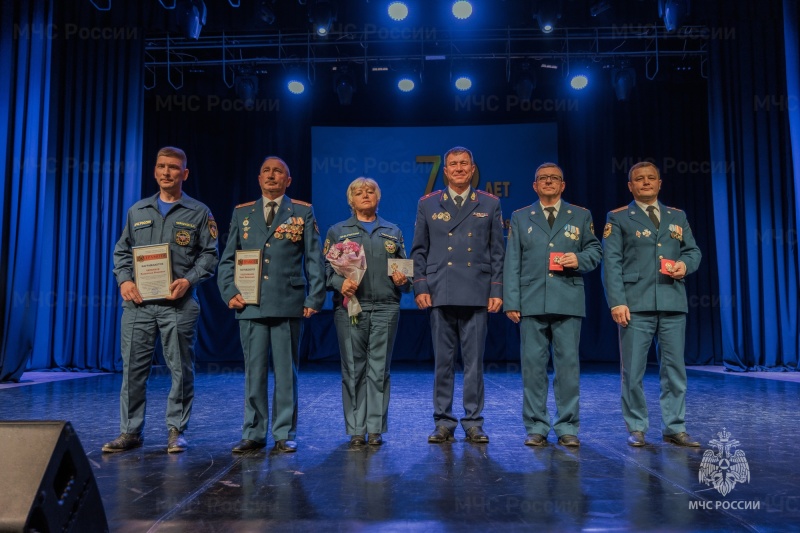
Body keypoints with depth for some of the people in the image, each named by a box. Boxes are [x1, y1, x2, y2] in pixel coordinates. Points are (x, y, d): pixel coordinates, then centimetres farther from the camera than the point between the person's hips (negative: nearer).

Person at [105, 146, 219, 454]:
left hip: (179, 303, -2)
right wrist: (124, 280, -1)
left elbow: (210, 254, 1)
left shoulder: (198, 213, 6)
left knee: (181, 369, 2)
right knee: (132, 368, 5)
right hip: (137, 302, 3)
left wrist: (189, 280, -14)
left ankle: (176, 431, 14)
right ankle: (130, 432, 16)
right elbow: (122, 251, 16)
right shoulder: (137, 211, 15)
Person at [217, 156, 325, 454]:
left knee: (286, 372, 4)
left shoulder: (303, 212, 6)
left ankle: (284, 435, 14)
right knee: (253, 371, 6)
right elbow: (227, 259, 13)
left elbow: (314, 259, 3)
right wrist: (230, 292, -1)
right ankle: (253, 435, 17)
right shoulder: (242, 213, 13)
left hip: (288, 305, -2)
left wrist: (314, 298, -4)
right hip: (250, 305, 2)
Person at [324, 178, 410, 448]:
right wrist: (340, 283, -16)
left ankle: (375, 429, 10)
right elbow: (327, 268, 3)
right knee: (353, 369, 0)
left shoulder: (393, 232, 17)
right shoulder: (337, 231, 11)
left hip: (386, 307, 1)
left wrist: (403, 280, -4)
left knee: (379, 369, 1)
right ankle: (356, 430, 10)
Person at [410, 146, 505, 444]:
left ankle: (473, 423, 16)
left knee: (474, 362, 4)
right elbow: (419, 250, 9)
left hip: (477, 295, 0)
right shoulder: (428, 204, 10)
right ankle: (443, 423, 16)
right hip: (440, 295, 0)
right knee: (443, 362, 5)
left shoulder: (490, 204, 9)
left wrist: (497, 291, 0)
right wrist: (420, 287, -1)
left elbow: (497, 252, 7)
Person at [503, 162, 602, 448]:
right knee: (533, 365, 1)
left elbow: (595, 250, 15)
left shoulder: (581, 216, 15)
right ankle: (536, 427, 10)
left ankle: (567, 428, 11)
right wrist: (511, 302, -1)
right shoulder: (520, 218, 13)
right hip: (532, 303, 0)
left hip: (568, 303, 0)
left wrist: (580, 259, -9)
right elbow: (512, 263, 7)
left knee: (568, 364, 1)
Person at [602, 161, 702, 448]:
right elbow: (611, 263, -3)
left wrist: (685, 265, -5)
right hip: (636, 304, -3)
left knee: (674, 369, 7)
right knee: (633, 371, 1)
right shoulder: (618, 218, 4)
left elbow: (693, 250, 19)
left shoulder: (677, 216, 17)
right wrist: (617, 302, -13)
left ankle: (674, 428, 18)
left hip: (673, 304, 4)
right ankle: (637, 428, 13)